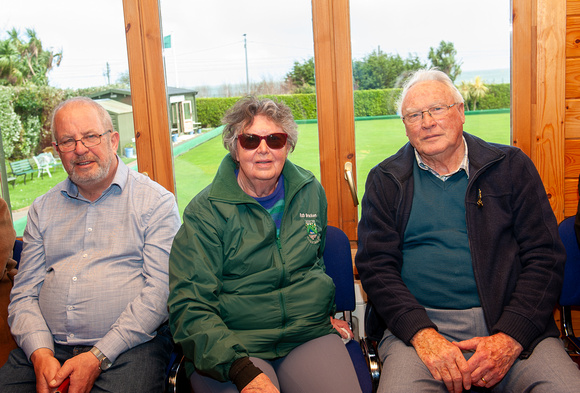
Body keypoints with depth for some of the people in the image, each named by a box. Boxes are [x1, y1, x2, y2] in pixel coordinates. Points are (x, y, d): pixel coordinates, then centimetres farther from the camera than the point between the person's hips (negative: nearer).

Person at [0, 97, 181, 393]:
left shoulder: (157, 201, 0)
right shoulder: (43, 209, 15)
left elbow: (159, 290, -8)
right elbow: (24, 294, 11)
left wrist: (98, 357, -14)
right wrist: (40, 354, -7)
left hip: (128, 346, -3)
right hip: (48, 347, 4)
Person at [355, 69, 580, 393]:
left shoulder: (511, 166, 10)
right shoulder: (385, 181, 9)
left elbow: (545, 256, 4)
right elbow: (376, 265, 1)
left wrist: (510, 336, -11)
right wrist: (423, 335, -15)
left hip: (512, 322, 1)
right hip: (418, 323, 0)